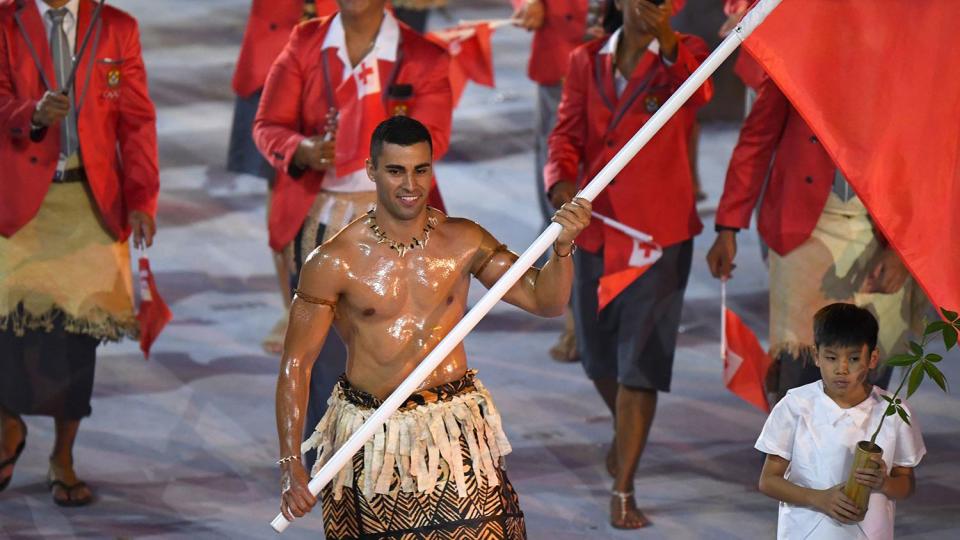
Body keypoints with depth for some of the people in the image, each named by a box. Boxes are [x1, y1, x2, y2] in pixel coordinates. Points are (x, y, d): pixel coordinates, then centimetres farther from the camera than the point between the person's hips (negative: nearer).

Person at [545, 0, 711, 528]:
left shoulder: (682, 55, -5)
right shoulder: (586, 62, 5)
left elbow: (698, 88, -27)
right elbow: (567, 132, 5)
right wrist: (562, 181, -16)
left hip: (657, 230, -4)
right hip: (594, 225, 4)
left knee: (640, 360, -8)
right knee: (598, 354, 16)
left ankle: (623, 490, -3)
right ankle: (627, 433, 46)